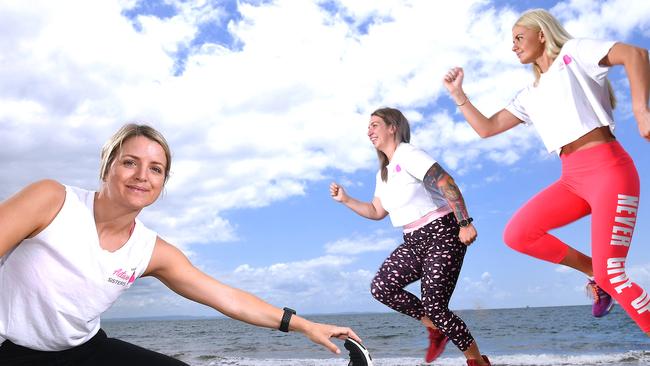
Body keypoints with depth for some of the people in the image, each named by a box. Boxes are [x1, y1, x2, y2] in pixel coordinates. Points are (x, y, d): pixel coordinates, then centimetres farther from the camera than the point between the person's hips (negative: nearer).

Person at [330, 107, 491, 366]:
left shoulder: (407, 154, -10)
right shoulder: (383, 173, 18)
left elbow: (446, 183, -20)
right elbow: (376, 212, 23)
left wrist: (465, 223, -27)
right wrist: (345, 200, 12)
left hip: (441, 234, -8)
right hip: (414, 241, 8)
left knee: (434, 305, -12)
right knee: (381, 287, -10)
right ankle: (434, 327, 9)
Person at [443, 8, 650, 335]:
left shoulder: (574, 51, 3)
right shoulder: (530, 95, 21)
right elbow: (486, 128, 19)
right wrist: (458, 94, 14)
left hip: (609, 170, -7)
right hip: (573, 179, 7)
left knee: (610, 274, -15)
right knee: (517, 234, -6)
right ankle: (595, 273, 10)